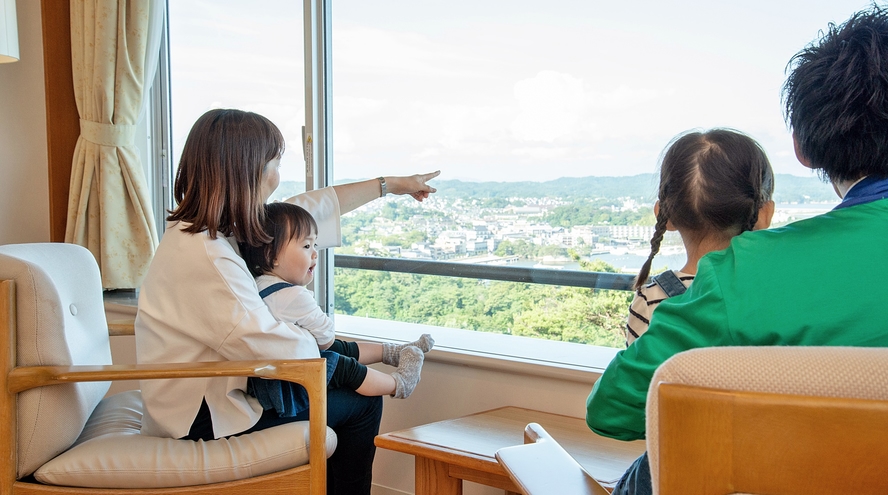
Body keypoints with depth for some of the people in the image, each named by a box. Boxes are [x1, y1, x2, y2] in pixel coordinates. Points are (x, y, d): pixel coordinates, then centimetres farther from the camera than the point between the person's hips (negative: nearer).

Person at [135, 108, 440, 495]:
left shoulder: (209, 228, 3)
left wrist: (390, 184, 21)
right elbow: (279, 351, -29)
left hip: (211, 395, 10)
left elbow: (310, 207, 13)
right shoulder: (206, 255, -28)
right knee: (362, 404, 1)